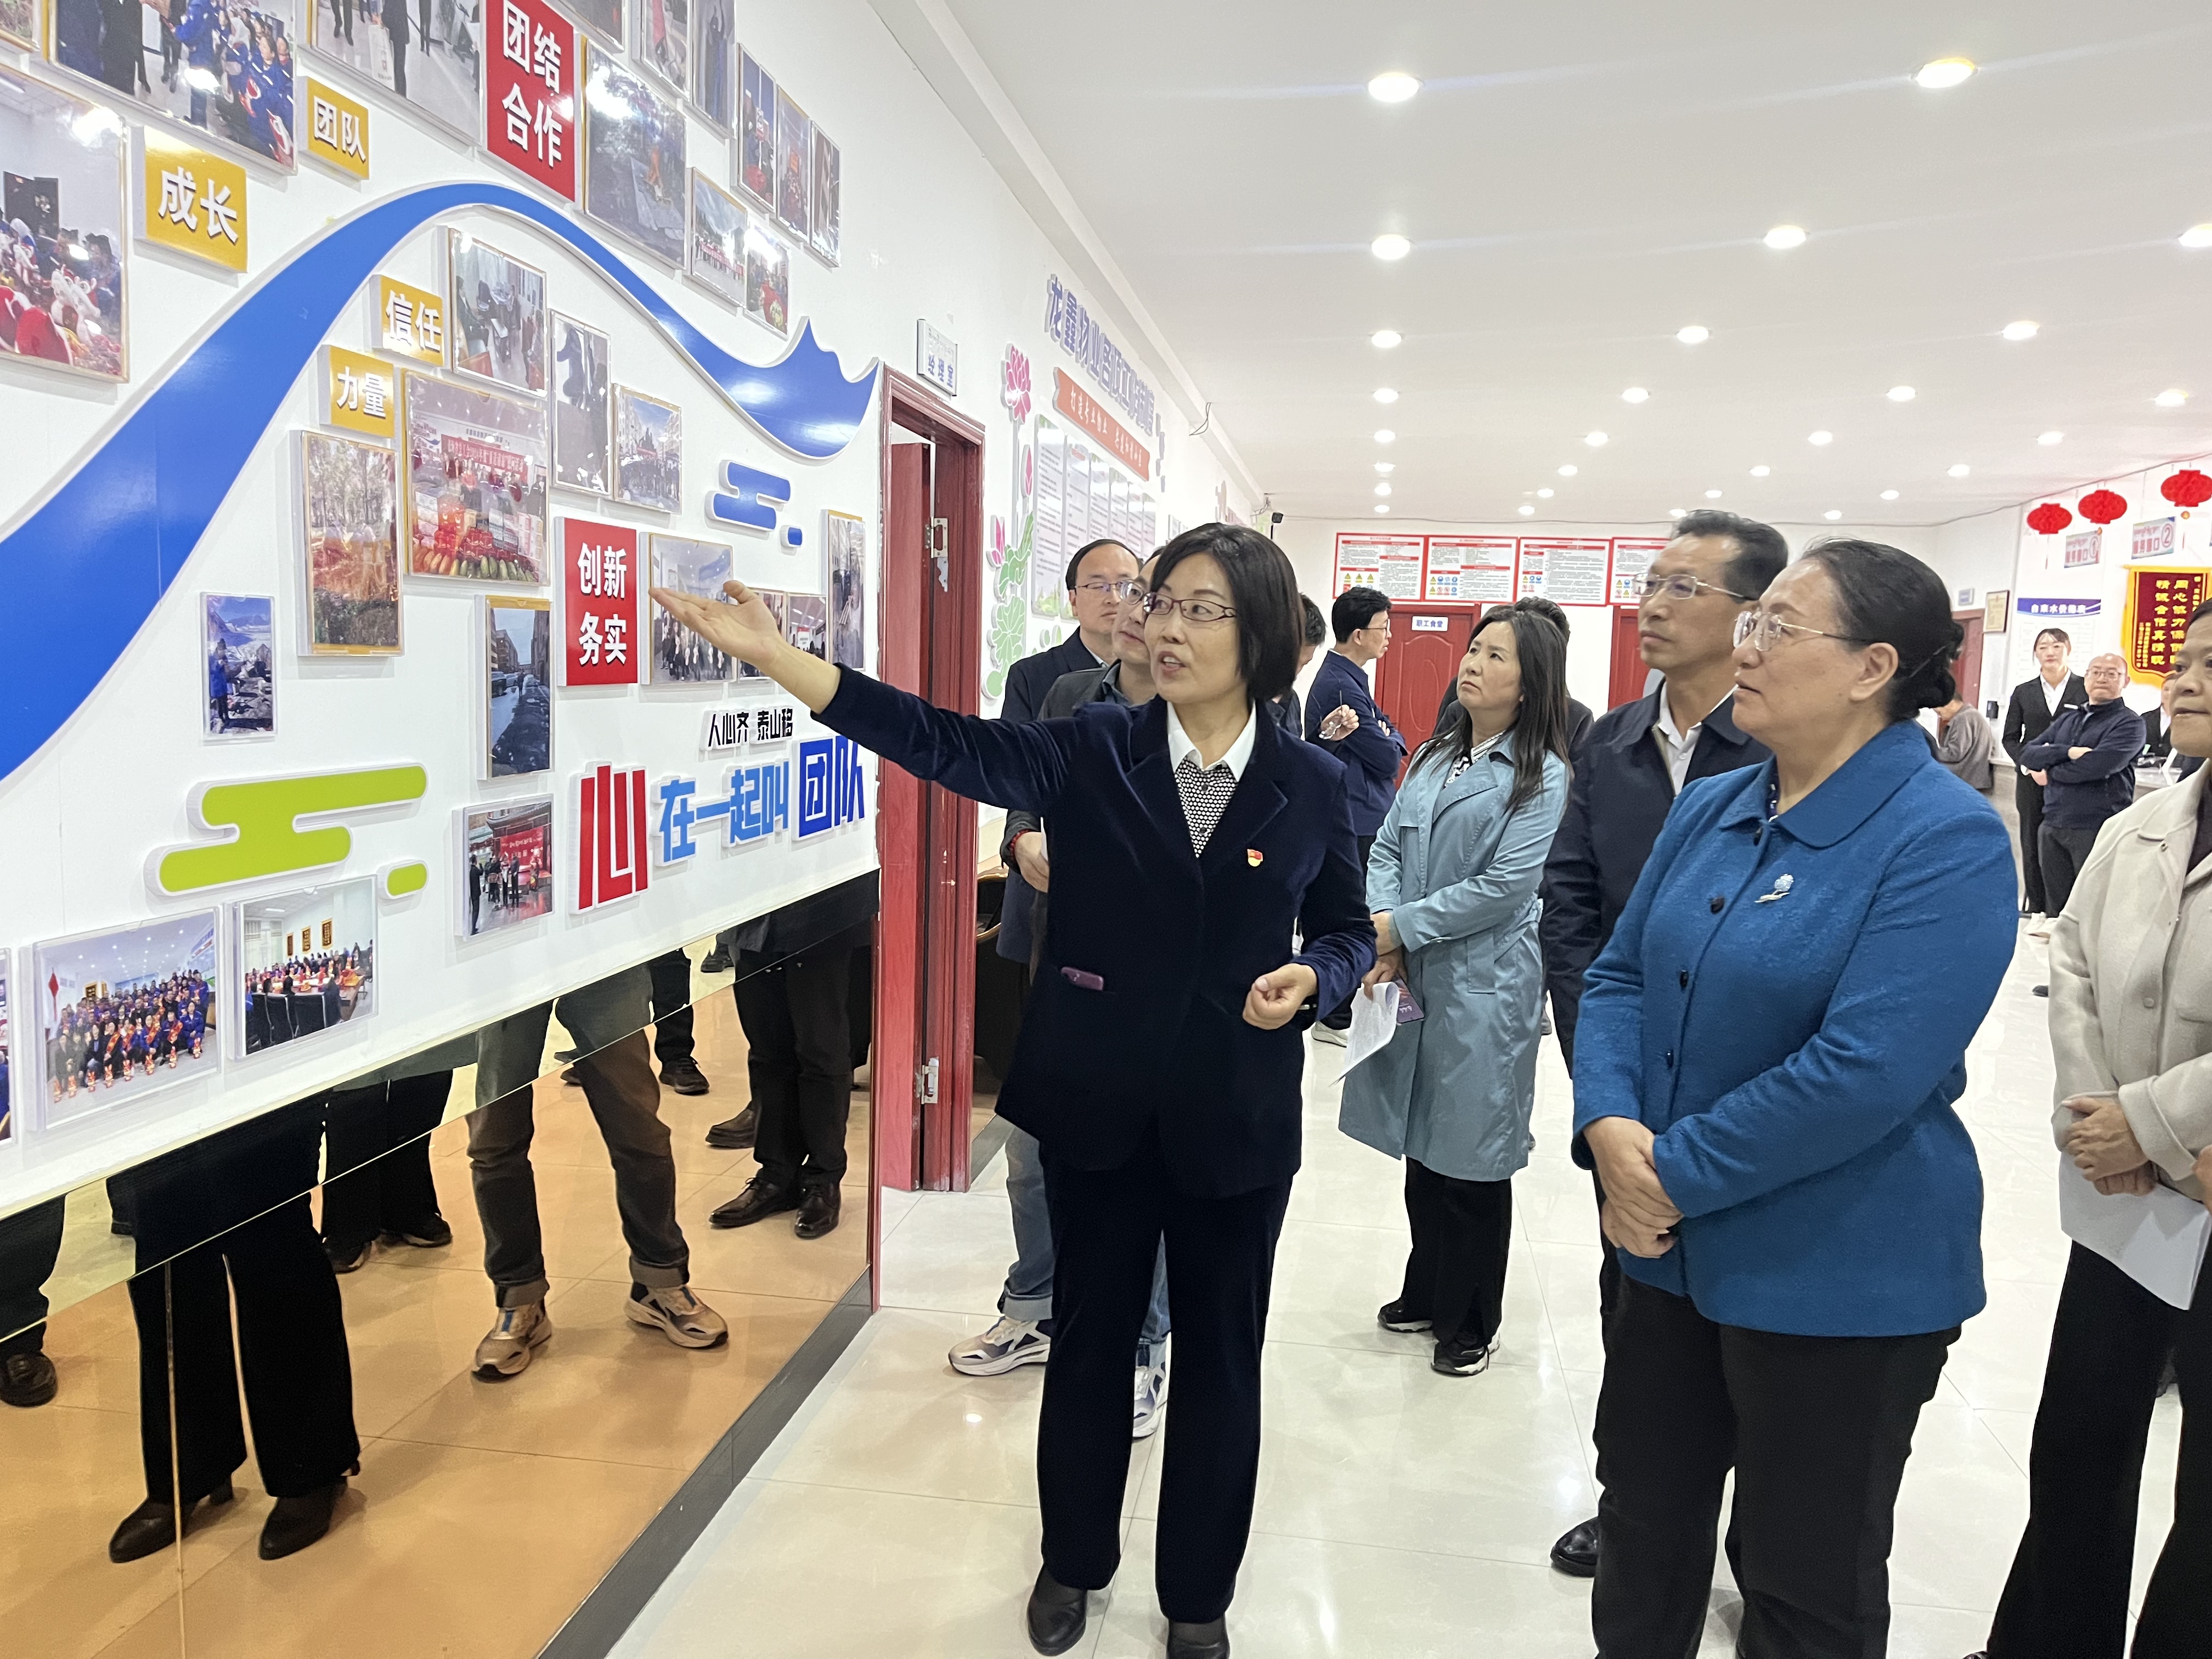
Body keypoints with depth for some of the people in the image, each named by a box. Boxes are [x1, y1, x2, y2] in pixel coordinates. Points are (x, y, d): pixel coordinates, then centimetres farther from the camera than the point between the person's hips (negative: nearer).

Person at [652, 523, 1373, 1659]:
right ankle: (1073, 1562, 43)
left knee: (1218, 1359, 14)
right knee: (1089, 1341, 17)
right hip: (1097, 1107, 1)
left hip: (1236, 1121, 0)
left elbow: (1348, 930, 6)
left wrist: (1311, 980, -17)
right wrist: (772, 656, -25)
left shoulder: (1311, 785, -5)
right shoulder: (1093, 751, -5)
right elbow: (944, 744, -16)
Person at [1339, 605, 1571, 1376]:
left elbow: (1506, 886, -16)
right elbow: (1387, 850, 6)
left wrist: (1401, 928, -14)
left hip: (1484, 987, -6)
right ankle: (1426, 1293, 34)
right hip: (1410, 979, 6)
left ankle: (1470, 1324, 23)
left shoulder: (1543, 776, -8)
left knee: (1471, 1157, 5)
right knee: (1422, 1146, 16)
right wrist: (1380, 938, -11)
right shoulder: (1432, 757, 11)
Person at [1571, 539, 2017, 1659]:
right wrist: (1609, 1125, -13)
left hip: (1839, 1276, -6)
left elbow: (1865, 1072, -26)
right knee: (1644, 1522, 23)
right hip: (1670, 1247, 7)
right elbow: (1620, 974, 5)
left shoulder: (1948, 841, -18)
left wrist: (1676, 1174, -20)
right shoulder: (1710, 809, 4)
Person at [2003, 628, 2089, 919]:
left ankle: (2057, 913, -1)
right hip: (2031, 780, 3)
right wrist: (2029, 766, -7)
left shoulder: (2085, 689, 1)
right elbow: (2010, 737, 9)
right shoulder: (2023, 692, 10)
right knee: (2032, 843, 6)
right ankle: (2036, 908, 14)